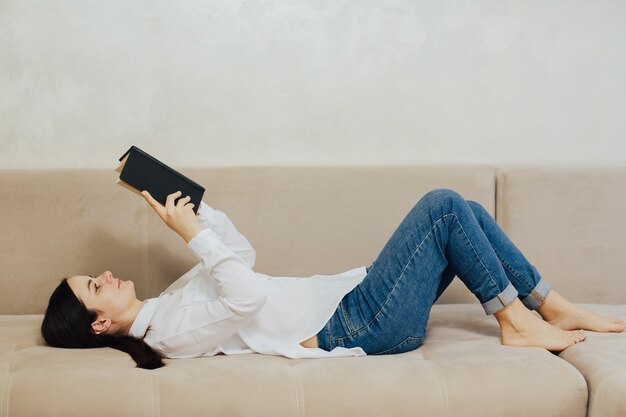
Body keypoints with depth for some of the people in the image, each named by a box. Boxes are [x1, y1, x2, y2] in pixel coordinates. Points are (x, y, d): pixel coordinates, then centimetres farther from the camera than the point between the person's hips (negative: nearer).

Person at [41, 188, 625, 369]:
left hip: (352, 298, 10)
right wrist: (192, 233, -25)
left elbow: (243, 253, 19)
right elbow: (248, 294, -31)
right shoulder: (174, 332, -16)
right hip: (359, 326, -9)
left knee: (467, 212, 4)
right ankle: (516, 321, -3)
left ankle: (554, 308, 11)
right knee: (443, 204, -15)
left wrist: (189, 203, 8)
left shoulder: (171, 302, 13)